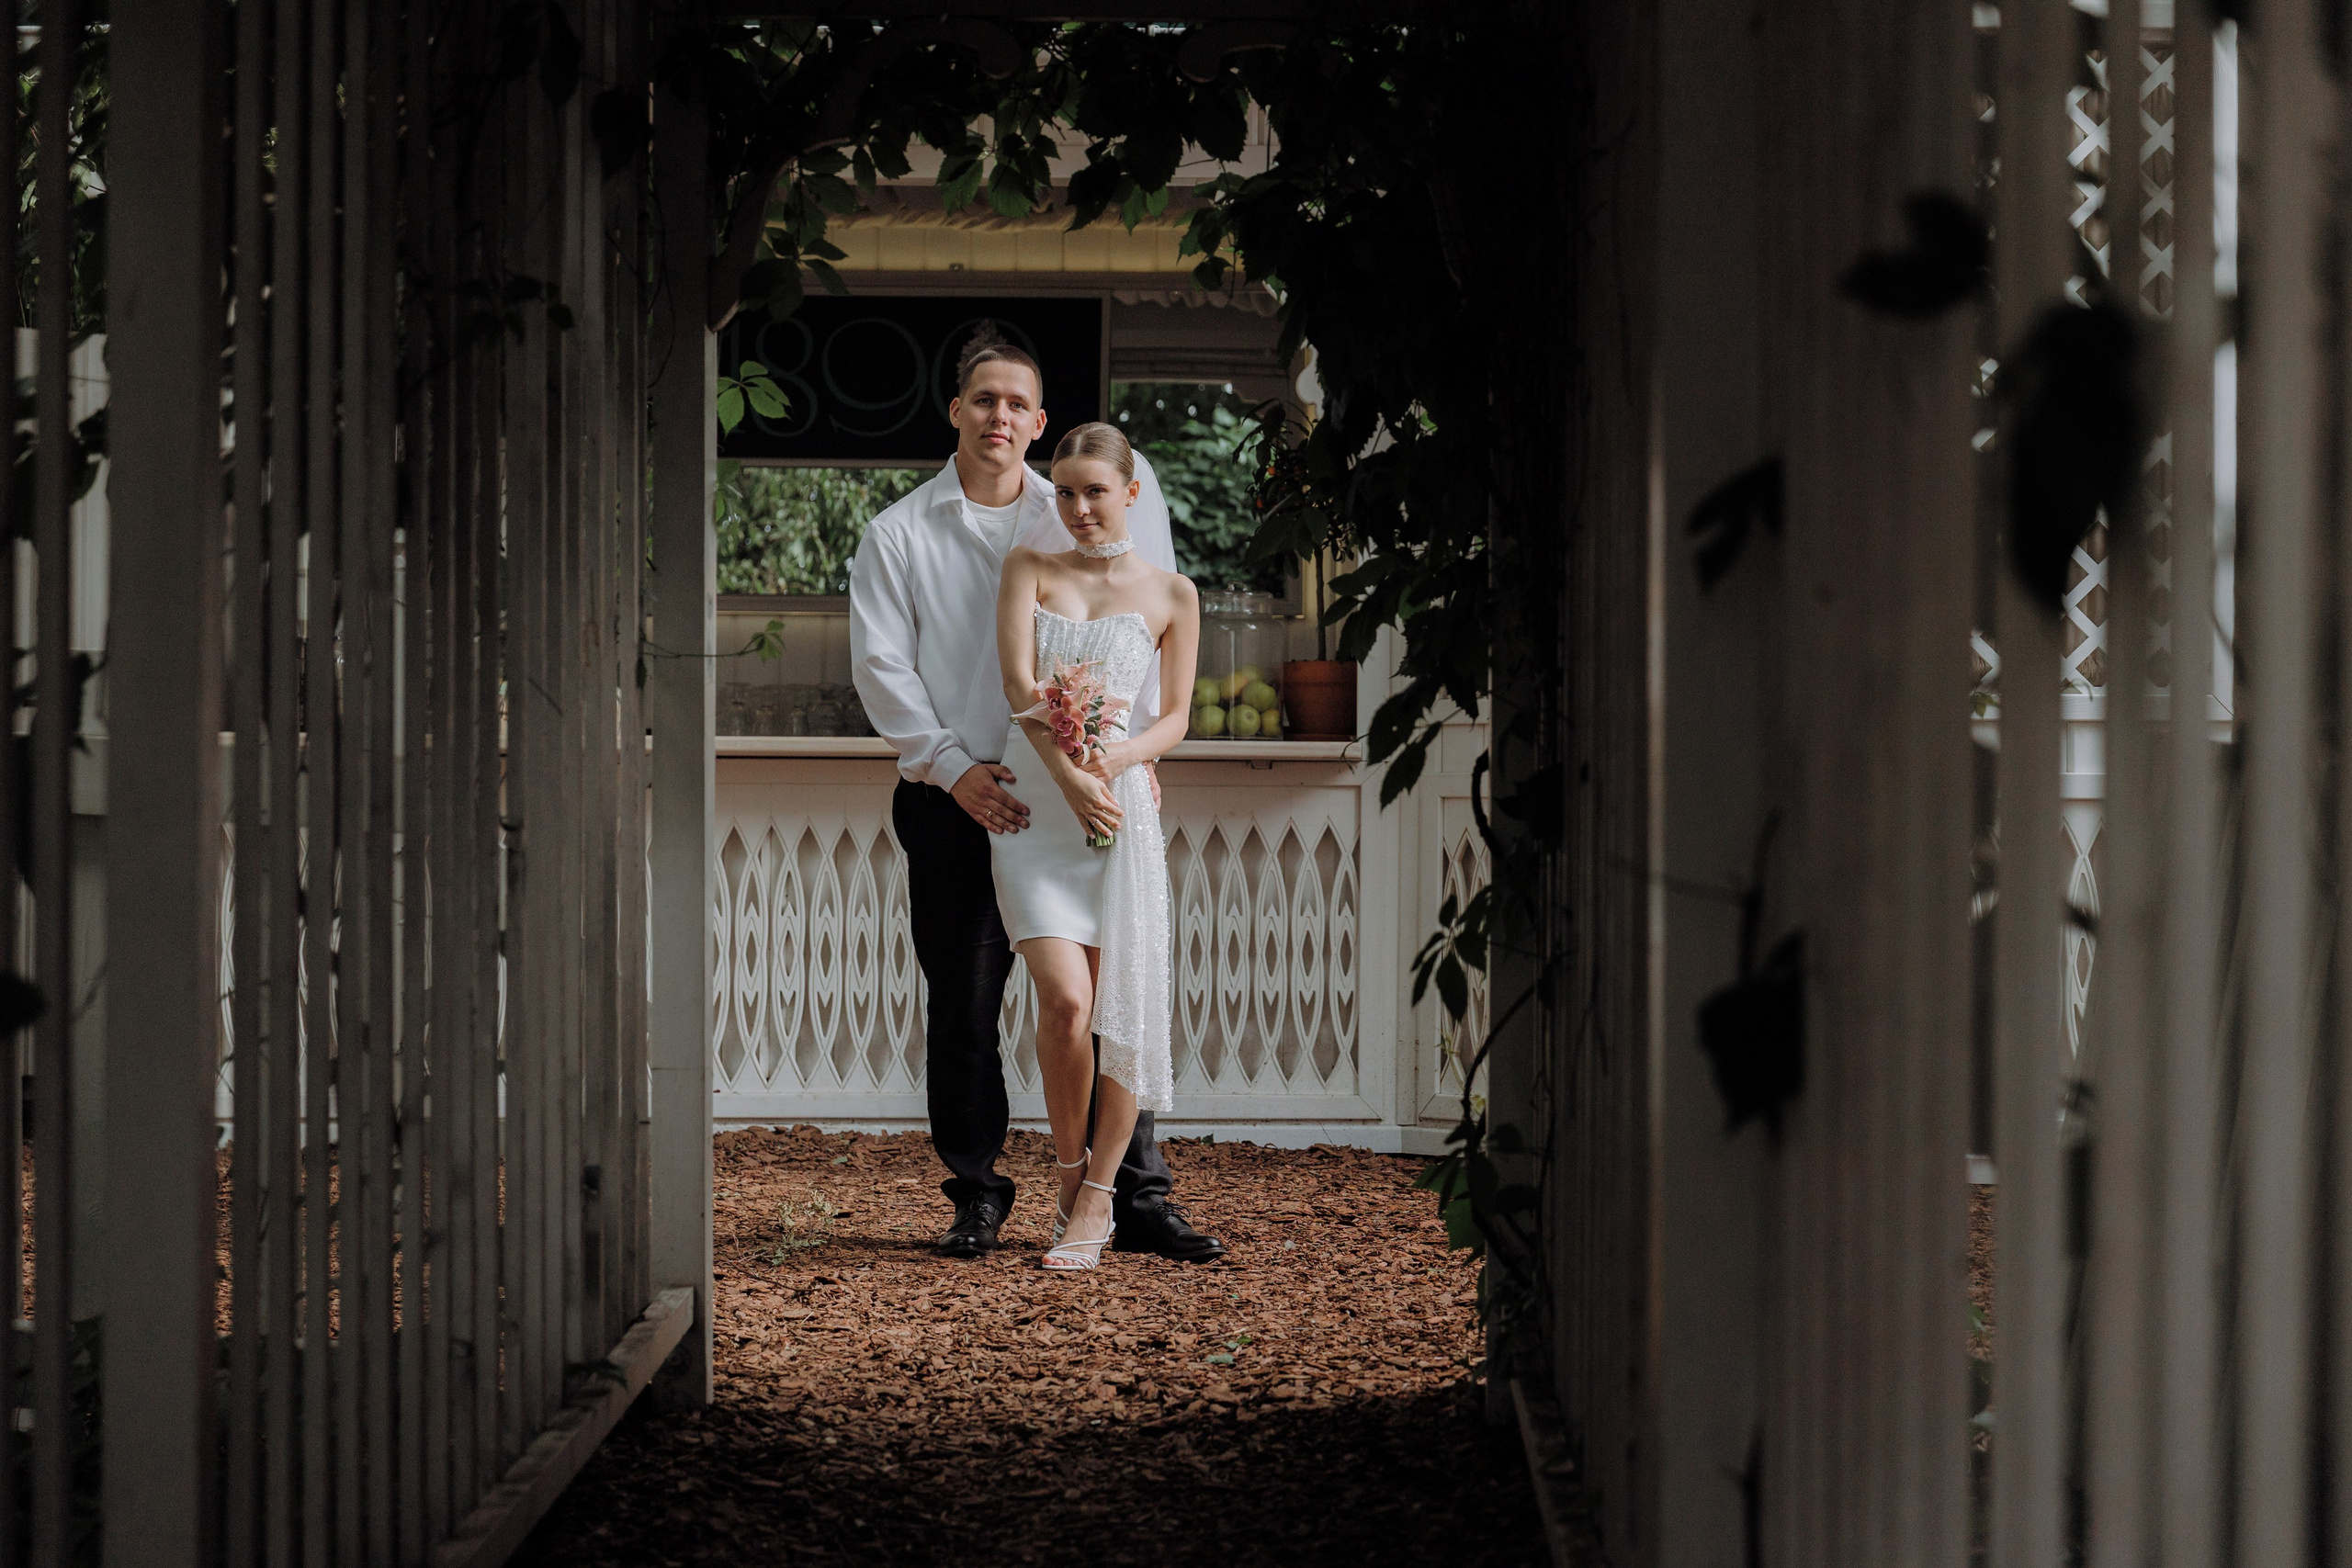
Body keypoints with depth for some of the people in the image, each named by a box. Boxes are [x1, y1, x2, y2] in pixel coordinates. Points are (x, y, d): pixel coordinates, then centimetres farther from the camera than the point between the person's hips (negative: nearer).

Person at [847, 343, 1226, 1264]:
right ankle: (976, 1196, 14)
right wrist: (954, 768, -11)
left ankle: (1139, 1197, 3)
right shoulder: (899, 535, 7)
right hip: (954, 805, -1)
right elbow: (881, 667, 0)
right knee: (963, 1013, 1)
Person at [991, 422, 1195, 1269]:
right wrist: (1065, 773, -15)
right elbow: (1018, 680, -1)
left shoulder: (1170, 593, 9)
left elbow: (1175, 718, 9)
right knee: (1065, 996, -15)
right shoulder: (1028, 568, 12)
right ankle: (1068, 1170, 5)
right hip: (1032, 800, 0)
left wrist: (1115, 760, -12)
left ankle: (1095, 1198, 4)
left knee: (1121, 1001, -5)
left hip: (1122, 804, 0)